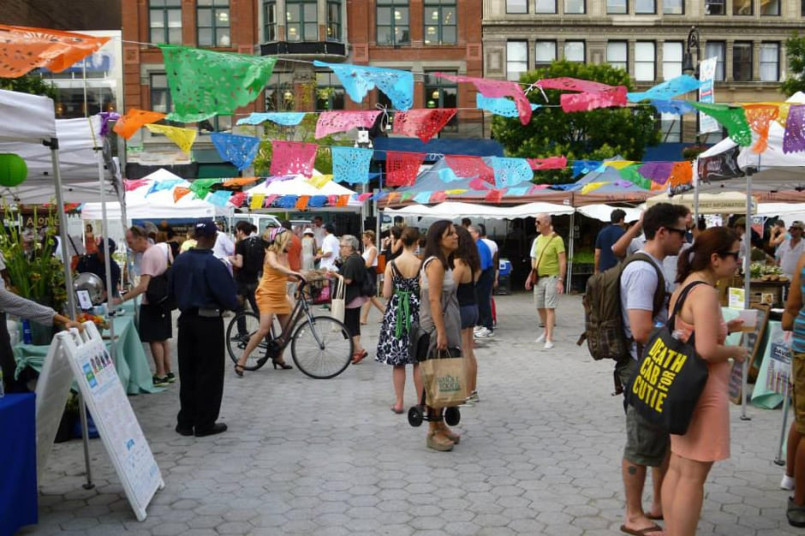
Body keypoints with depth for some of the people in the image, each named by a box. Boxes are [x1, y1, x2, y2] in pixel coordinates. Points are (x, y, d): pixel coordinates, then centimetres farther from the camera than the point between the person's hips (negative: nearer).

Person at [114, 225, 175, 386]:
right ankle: (168, 372, 21)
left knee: (154, 339, -2)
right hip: (163, 299, 9)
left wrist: (121, 299, -30)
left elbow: (143, 286, -29)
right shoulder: (163, 247, 5)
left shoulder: (148, 255, -22)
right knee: (163, 337, 15)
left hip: (151, 303, -9)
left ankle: (160, 375, 2)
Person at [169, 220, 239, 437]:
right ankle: (204, 423, 9)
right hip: (209, 321, -6)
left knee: (187, 372, 14)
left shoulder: (180, 261, 1)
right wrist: (234, 303, 5)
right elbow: (229, 297, -16)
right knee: (209, 374, 4)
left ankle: (185, 422, 20)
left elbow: (171, 291, 12)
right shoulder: (213, 264, -19)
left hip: (186, 320, 6)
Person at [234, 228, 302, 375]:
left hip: (281, 296, 8)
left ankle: (278, 357, 27)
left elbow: (286, 275, 9)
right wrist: (295, 273, -45)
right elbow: (275, 266, -35)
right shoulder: (271, 254, -13)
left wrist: (300, 278, -8)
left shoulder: (285, 255, 10)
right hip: (267, 295, -8)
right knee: (264, 330, -17)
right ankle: (241, 362, -8)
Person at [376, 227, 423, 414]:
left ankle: (399, 403, 12)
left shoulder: (391, 264, -6)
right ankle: (421, 401, 16)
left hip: (396, 313, 1)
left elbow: (386, 294, -5)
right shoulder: (421, 264, -9)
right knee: (418, 361, 10)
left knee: (398, 362, 8)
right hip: (416, 312, -1)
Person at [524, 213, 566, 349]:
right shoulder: (538, 239, 8)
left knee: (550, 308, -7)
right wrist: (531, 276, 16)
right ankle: (546, 331, 33)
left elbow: (563, 261, -15)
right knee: (540, 307, 14)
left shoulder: (556, 239, -14)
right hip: (539, 278, 7)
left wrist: (560, 280, -19)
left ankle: (549, 339, -5)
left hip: (551, 278, -7)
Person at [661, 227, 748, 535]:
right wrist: (735, 352, -9)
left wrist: (724, 329, 13)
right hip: (703, 392, -10)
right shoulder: (705, 292, -20)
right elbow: (706, 350, -27)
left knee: (677, 468, 17)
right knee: (693, 476, -1)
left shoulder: (684, 287, 10)